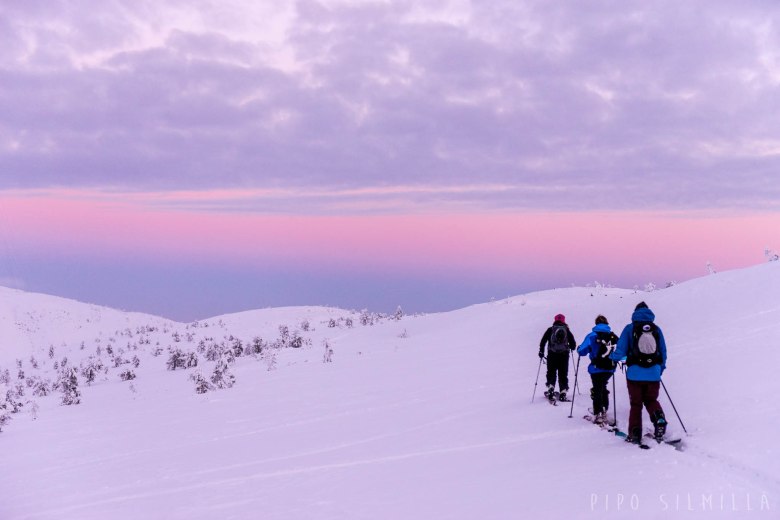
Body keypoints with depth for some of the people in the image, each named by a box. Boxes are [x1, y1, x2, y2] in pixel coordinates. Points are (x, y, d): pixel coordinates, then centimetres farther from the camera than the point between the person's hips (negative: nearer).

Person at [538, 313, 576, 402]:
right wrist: (571, 347, 29)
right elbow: (573, 343, 6)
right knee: (563, 374, 7)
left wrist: (541, 351, 11)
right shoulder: (567, 330, 4)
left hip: (552, 355, -1)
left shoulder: (550, 330, 2)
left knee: (551, 373, 9)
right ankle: (563, 392, 2)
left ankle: (551, 387, -11)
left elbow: (543, 341, -1)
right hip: (564, 355, 1)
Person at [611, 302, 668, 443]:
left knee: (636, 404, 8)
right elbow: (663, 352, 10)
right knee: (651, 400, 18)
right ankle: (660, 419, -11)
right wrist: (661, 368, 25)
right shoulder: (656, 329, 4)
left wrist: (614, 357, 22)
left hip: (635, 374, -2)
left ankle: (635, 435, 5)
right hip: (654, 374, 2)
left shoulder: (630, 329, -3)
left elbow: (620, 350, -1)